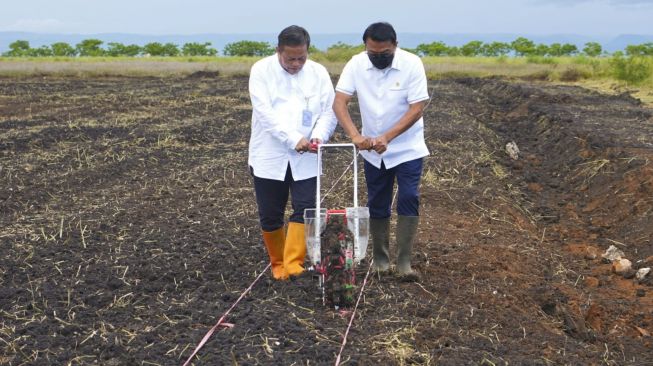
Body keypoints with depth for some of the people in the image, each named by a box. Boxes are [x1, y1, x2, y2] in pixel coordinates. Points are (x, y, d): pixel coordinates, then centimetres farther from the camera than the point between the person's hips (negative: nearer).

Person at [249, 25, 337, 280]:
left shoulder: (318, 73, 1)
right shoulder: (261, 70, -6)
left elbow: (329, 111, -1)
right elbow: (265, 112, -16)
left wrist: (319, 135, -22)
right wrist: (294, 138, -26)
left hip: (305, 158, 2)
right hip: (269, 157, -1)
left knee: (305, 210, -6)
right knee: (270, 216, 7)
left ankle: (293, 264, 1)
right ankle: (278, 264, 26)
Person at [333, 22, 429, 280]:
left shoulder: (412, 64, -18)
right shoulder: (356, 65, -12)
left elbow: (416, 109, -20)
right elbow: (339, 102, -16)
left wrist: (386, 137, -29)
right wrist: (355, 136, -31)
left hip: (407, 148, -3)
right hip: (373, 151, 3)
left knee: (409, 200, -11)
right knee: (377, 205, 10)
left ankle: (404, 262, -5)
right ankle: (380, 259, 24)